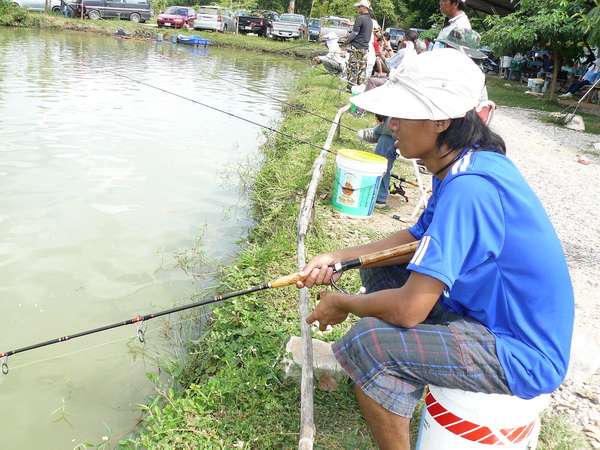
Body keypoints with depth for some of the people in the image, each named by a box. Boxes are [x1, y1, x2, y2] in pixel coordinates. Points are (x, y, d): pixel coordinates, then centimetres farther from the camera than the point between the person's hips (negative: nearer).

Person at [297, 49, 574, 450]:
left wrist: (342, 303, -12)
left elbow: (408, 309, -32)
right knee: (378, 269, 14)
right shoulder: (469, 163, 0)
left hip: (523, 355, -10)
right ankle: (372, 378, 32)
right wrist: (337, 258, 1)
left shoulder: (470, 187, -31)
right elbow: (417, 238, 11)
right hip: (487, 307, 10)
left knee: (366, 343, -27)